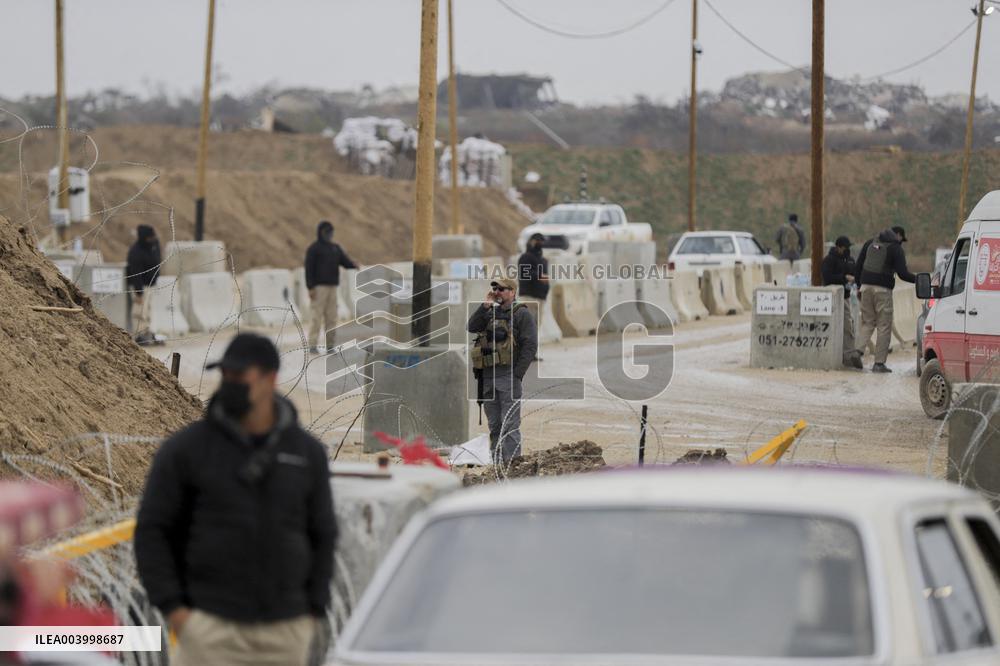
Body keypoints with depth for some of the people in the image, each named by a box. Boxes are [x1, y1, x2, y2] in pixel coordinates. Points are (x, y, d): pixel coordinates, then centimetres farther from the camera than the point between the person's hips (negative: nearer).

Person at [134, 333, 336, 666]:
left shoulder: (308, 453, 7)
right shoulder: (185, 449, -2)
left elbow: (322, 535, 15)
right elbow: (151, 531, 0)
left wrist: (313, 611, 7)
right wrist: (172, 608, -8)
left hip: (286, 630, 3)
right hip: (211, 626, -3)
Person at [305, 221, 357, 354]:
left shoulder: (336, 248, 17)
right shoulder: (314, 249, -1)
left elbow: (345, 261, 7)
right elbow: (309, 269, -6)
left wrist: (355, 267, -15)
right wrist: (310, 288, -14)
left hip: (332, 286, 6)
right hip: (319, 287, -6)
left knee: (332, 317, 3)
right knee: (317, 316, -10)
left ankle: (330, 345, 5)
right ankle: (313, 344, -8)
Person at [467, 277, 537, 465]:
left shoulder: (521, 314, -1)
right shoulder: (490, 313, 19)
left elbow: (530, 345, -8)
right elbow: (472, 327, 4)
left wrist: (517, 374, -13)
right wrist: (485, 305, -3)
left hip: (508, 376, -7)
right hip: (487, 376, 7)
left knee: (510, 425, -10)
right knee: (494, 425, 9)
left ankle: (512, 463, -12)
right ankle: (496, 463, 13)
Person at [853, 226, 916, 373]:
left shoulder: (870, 243, 15)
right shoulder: (896, 249, -3)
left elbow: (859, 265, 15)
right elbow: (903, 273, -9)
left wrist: (859, 286, 20)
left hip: (866, 286, 5)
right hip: (883, 289, -5)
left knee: (867, 322, 14)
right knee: (884, 327, 1)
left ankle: (858, 349, -9)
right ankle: (879, 363, -1)